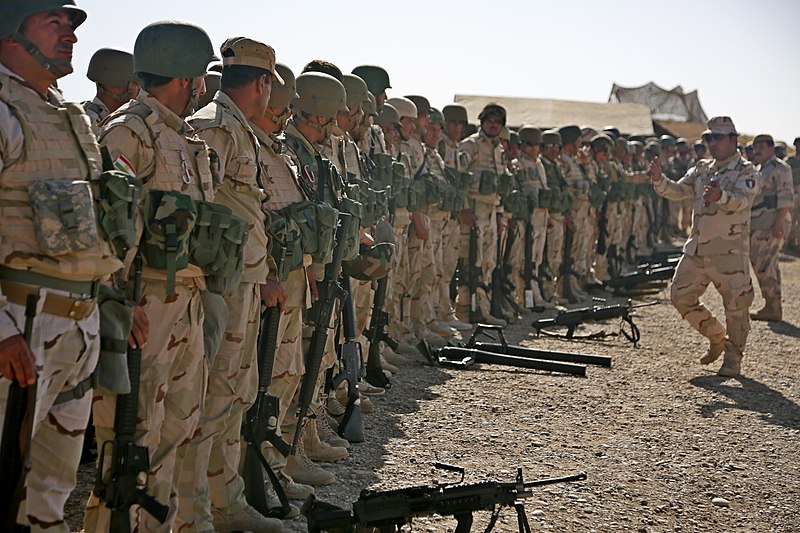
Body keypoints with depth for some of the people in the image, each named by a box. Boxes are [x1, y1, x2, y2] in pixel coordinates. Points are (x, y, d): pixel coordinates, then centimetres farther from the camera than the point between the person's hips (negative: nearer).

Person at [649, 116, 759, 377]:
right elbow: (678, 191, 7)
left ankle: (733, 358, 13)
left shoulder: (746, 171, -6)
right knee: (681, 296, 7)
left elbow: (743, 200, -25)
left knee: (736, 304, -2)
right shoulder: (702, 169, 14)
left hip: (729, 251, -6)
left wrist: (720, 196, -46)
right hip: (696, 248, 6)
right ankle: (717, 337, 26)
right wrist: (659, 180, -14)